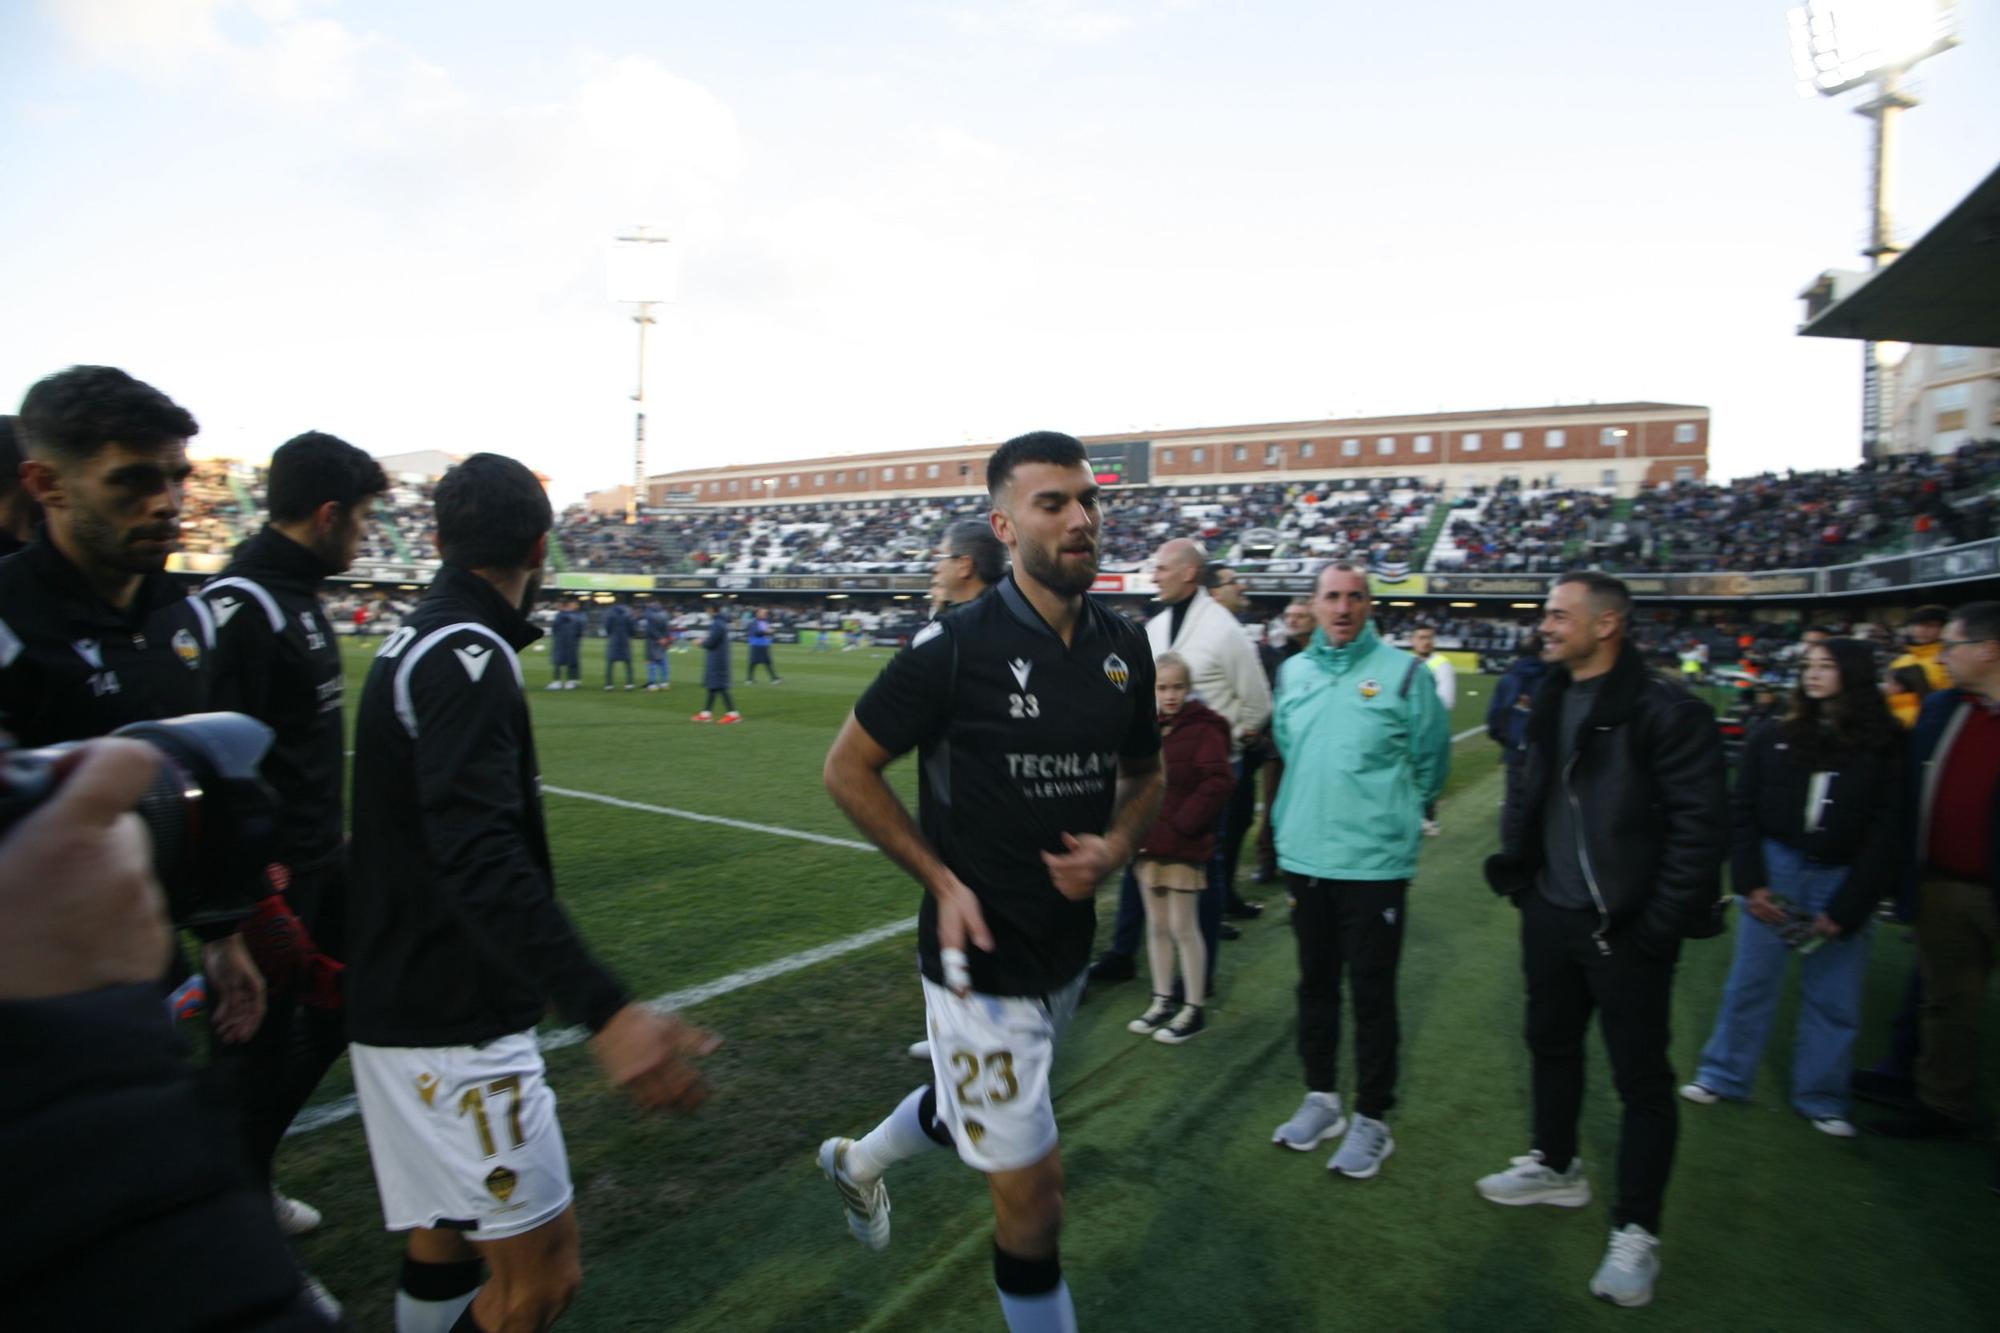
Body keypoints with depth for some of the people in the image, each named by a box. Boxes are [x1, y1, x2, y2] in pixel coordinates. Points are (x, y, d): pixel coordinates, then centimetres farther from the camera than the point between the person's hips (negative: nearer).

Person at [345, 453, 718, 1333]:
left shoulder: (415, 642, 9)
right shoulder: (465, 657, -20)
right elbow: (482, 860, -33)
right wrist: (604, 1012, -42)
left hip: (404, 1001, 10)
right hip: (451, 1026, -10)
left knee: (445, 1236, 22)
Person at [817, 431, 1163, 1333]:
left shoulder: (1124, 646, -1)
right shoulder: (957, 647, -18)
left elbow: (1143, 772, 13)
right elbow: (849, 769, -9)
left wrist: (1118, 844, -7)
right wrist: (942, 880, -15)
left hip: (1067, 949, 6)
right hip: (982, 959, -6)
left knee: (969, 1107, 29)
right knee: (1032, 1198, 1)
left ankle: (860, 1162, 60)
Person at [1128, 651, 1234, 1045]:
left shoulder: (1204, 727, -9)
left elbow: (1218, 783, -16)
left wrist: (1181, 823, -17)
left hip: (1183, 845, -6)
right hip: (1148, 842, 6)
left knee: (1183, 927, 1)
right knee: (1156, 925, 13)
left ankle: (1193, 1009, 13)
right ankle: (1162, 1001, 26)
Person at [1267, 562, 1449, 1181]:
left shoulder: (1403, 672, -7)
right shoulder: (1293, 672, 7)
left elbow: (1430, 759, 0)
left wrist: (1394, 815, 6)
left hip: (1374, 862, -4)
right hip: (1302, 857, 5)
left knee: (1372, 993, 4)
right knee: (1315, 984, 16)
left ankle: (1372, 1119, 19)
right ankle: (1321, 1099, 31)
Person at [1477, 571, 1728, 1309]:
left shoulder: (1665, 711, -17)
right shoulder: (1551, 701, 7)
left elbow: (1700, 824, -19)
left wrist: (1661, 925, -19)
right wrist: (1515, 868, 8)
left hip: (1625, 928, -7)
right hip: (1551, 914, 8)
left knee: (1640, 1077, 5)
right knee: (1552, 1044, 22)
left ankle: (1636, 1230, 20)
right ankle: (1555, 1166, 42)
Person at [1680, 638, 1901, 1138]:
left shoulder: (1883, 748, -2)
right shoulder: (1773, 737, 1)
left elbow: (1885, 834, -3)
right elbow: (1743, 812, 2)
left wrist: (1846, 908, -8)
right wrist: (1750, 883, -6)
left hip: (1842, 880, 0)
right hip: (1775, 870, 1)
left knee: (1834, 996, 8)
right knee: (1751, 982, 8)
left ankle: (1821, 1098, 24)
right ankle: (1723, 1076, 21)